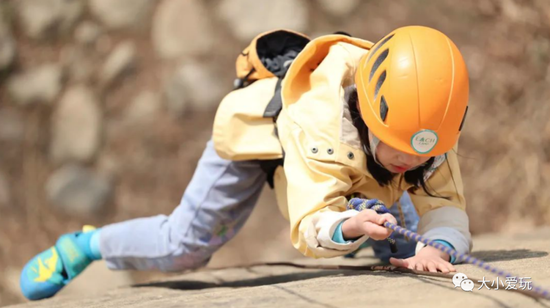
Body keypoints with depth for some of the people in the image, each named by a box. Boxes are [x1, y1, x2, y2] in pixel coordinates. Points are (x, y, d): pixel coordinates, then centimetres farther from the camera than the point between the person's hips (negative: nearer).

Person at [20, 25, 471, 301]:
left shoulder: (432, 135, -36)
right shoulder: (318, 127, -49)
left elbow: (444, 204, -36)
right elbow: (311, 225, -51)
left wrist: (438, 246, -59)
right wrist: (347, 228, -74)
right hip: (260, 123, -5)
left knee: (402, 248, 2)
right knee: (183, 247, 1)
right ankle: (85, 246, 24)